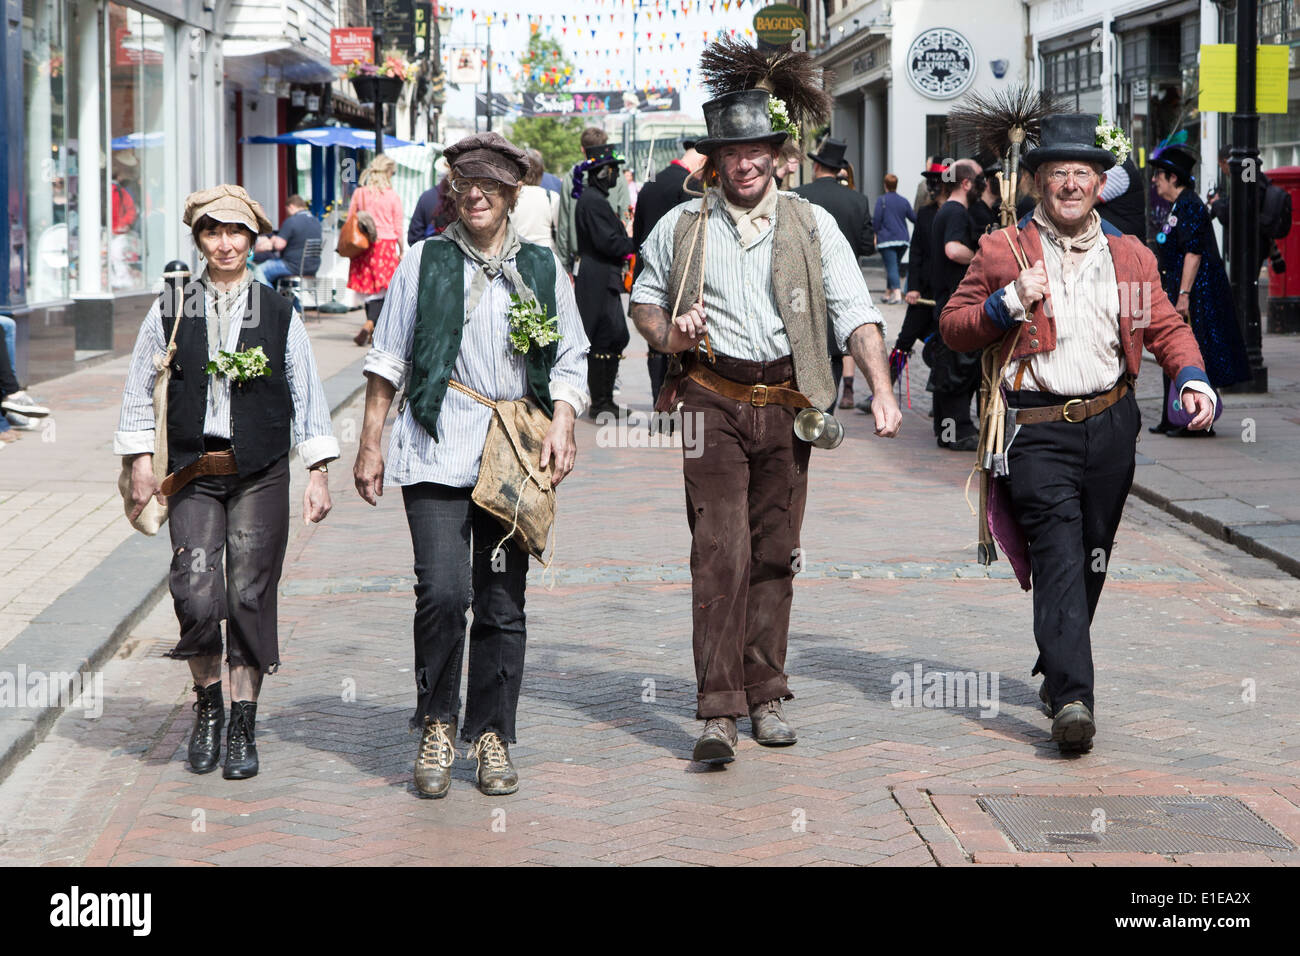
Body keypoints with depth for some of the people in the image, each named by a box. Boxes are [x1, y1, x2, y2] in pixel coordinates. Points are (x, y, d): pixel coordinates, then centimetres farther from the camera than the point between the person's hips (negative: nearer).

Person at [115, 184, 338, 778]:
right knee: (196, 595, -11)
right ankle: (207, 706, 13)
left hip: (261, 473, 0)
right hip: (191, 472, 0)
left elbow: (307, 394, 7)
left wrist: (317, 473, 3)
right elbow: (140, 389, 9)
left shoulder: (278, 313, 5)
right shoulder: (170, 309, 5)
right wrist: (141, 461, 3)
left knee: (250, 595, -1)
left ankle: (242, 728, 10)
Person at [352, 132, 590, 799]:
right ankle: (437, 725, 4)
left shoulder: (543, 269, 12)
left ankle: (491, 734, 16)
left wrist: (562, 425, -3)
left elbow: (569, 361, 14)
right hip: (436, 454, -2)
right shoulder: (424, 262, 8)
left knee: (503, 604, 3)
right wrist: (370, 443, 6)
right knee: (442, 591, -15)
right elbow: (388, 358, 11)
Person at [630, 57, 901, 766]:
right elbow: (644, 299, 20)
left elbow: (855, 312, 0)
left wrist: (881, 391, -13)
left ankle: (765, 698, 19)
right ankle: (718, 711, -14)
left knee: (775, 553, 7)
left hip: (786, 403, 2)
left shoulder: (811, 224, 6)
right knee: (721, 549, -12)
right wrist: (667, 335, -3)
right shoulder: (682, 226, 7)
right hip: (712, 398, -2)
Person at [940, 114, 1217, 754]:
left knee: (1091, 561, 13)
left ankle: (1055, 674, 32)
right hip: (1039, 430, -4)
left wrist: (1192, 378, -3)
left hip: (1111, 426, 4)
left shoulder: (1130, 256, 12)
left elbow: (1165, 326, 16)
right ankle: (1072, 699, -24)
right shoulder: (1002, 252, 3)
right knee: (1059, 560, -16)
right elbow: (953, 326, 6)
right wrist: (1008, 303, -12)